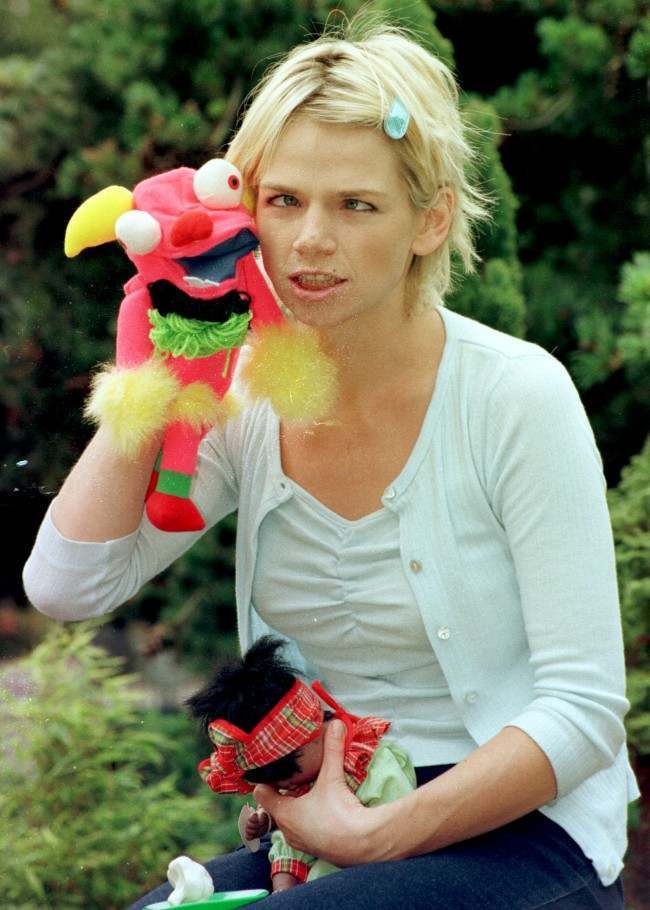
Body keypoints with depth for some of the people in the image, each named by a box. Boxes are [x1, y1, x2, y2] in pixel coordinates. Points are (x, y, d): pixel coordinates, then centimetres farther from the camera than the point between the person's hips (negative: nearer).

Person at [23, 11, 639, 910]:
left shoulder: (517, 395, -13)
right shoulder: (249, 399, 2)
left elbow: (583, 710, -13)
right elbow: (66, 585, -8)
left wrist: (375, 835, -19)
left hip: (523, 835, -4)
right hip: (323, 827, 5)